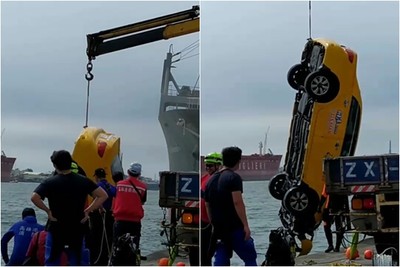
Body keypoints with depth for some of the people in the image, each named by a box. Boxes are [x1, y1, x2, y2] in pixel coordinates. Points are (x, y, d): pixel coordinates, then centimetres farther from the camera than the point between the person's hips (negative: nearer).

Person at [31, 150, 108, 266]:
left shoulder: (49, 182, -7)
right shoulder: (83, 181, 1)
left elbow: (34, 197, -21)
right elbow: (103, 195, -1)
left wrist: (48, 210, -9)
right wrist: (88, 211, 1)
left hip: (56, 229, -2)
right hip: (78, 229, 3)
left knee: (51, 262, 7)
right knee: (76, 263, 11)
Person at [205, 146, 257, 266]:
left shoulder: (211, 179, 14)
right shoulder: (234, 177, -9)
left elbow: (207, 205, 18)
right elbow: (237, 202, -19)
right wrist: (245, 225, -18)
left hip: (219, 229, 7)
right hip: (235, 228, -7)